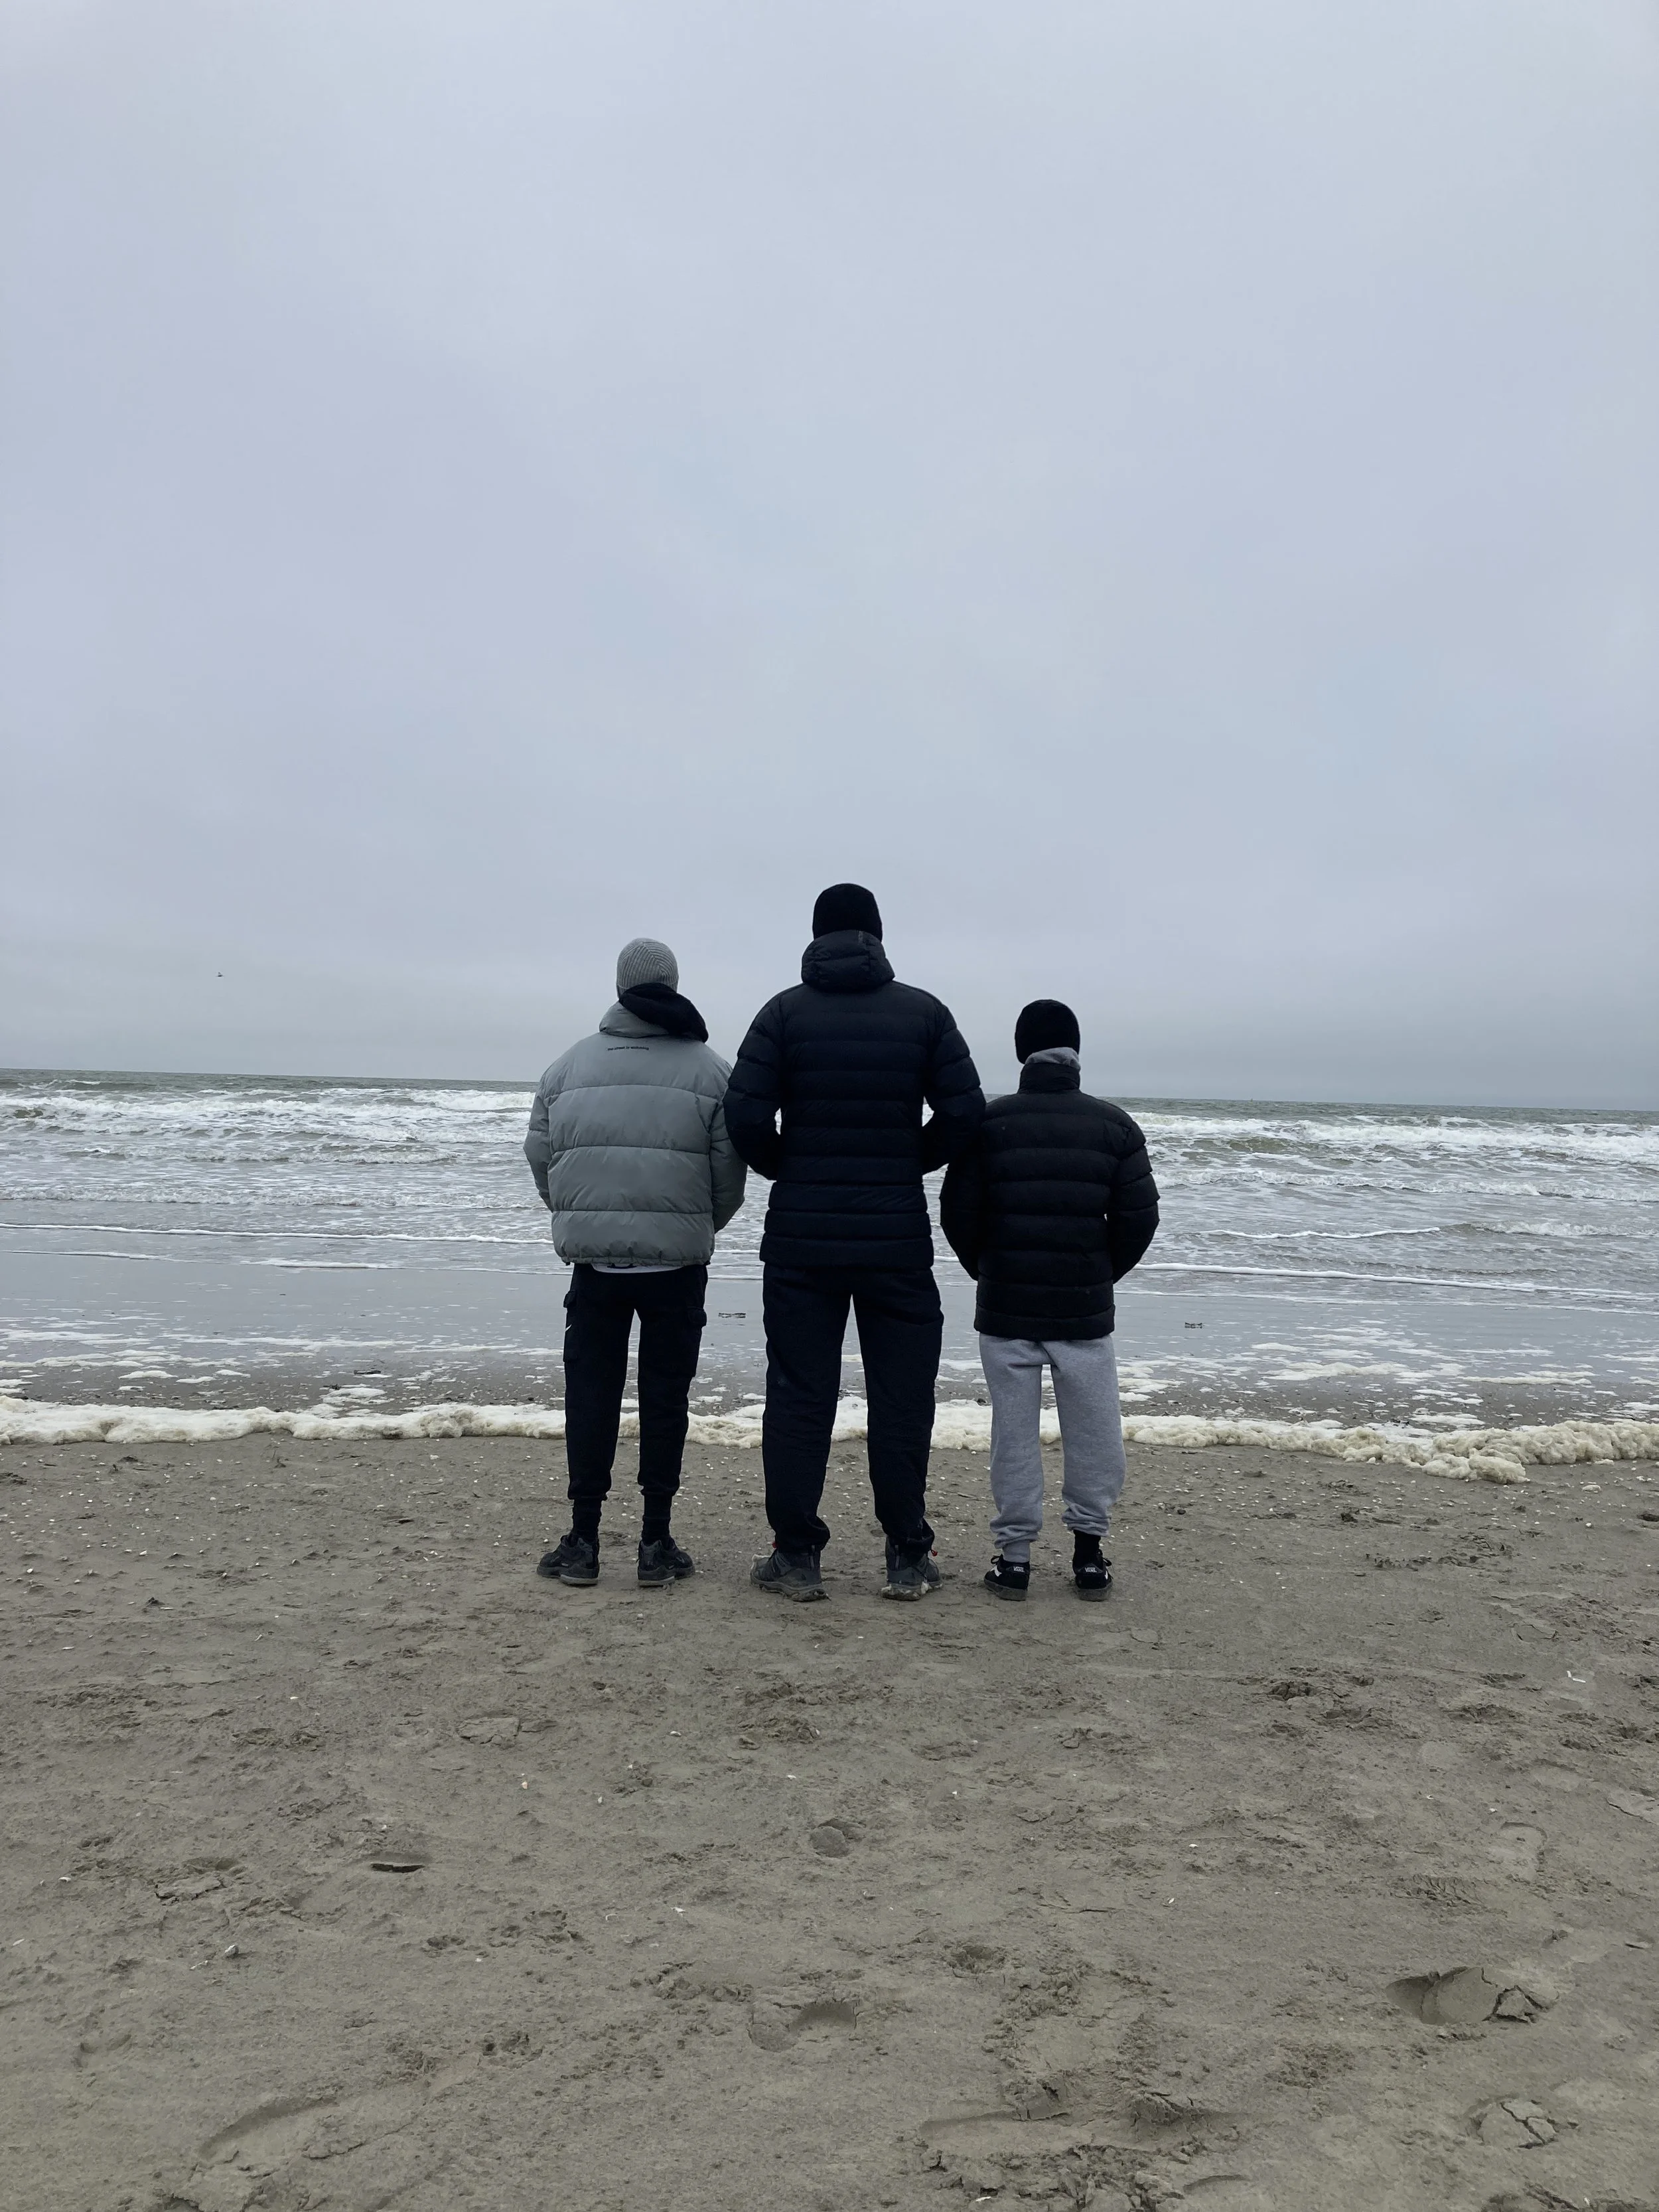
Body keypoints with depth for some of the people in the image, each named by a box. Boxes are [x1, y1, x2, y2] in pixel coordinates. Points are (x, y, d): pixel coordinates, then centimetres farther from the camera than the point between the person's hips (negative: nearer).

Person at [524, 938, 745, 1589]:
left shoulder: (569, 1065, 5)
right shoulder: (710, 1070, 0)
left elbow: (541, 1159, 7)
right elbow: (729, 1174, -1)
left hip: (593, 1258, 1)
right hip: (678, 1262, -1)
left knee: (590, 1393, 10)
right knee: (666, 1396, 8)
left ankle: (583, 1539, 14)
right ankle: (656, 1543, 13)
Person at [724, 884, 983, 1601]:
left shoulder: (784, 1011, -1)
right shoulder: (923, 1012, 1)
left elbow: (745, 1116, -8)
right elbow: (964, 1113, -3)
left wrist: (787, 1171, 10)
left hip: (800, 1239, 0)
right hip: (899, 1238, 0)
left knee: (798, 1395, 7)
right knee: (901, 1396, 8)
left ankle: (796, 1556, 10)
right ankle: (908, 1557, 14)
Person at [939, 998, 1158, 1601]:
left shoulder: (989, 1123, -3)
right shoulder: (1113, 1125, 0)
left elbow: (957, 1213, -3)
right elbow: (1139, 1216, -1)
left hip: (1005, 1308, 0)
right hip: (1085, 1309, 0)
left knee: (1013, 1431, 6)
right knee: (1093, 1430, 11)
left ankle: (1014, 1554, 11)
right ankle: (1088, 1548, 17)